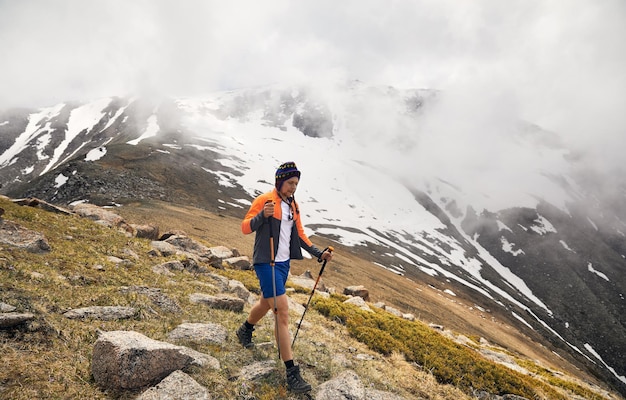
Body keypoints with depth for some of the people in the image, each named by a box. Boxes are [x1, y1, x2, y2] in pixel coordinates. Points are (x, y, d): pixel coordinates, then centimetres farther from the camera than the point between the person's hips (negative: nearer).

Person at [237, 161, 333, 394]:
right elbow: (245, 228, -15)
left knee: (267, 303, 25)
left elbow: (299, 234, 15)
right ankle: (291, 373, -6)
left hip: (284, 263, 8)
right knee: (282, 312, -11)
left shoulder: (293, 205, 10)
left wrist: (318, 253, 6)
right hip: (266, 263, -8)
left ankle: (245, 330, 55)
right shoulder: (264, 200, -12)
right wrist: (262, 215, -33)